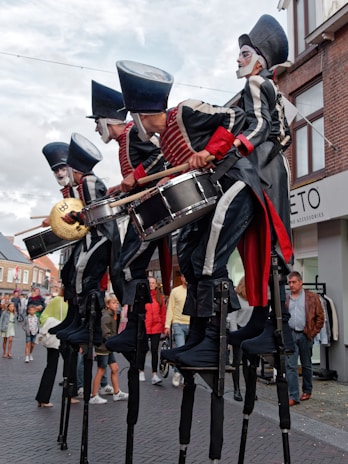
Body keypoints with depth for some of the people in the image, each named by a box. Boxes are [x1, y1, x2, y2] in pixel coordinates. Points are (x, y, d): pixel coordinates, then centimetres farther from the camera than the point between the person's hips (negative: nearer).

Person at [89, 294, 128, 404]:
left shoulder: (112, 315, 12)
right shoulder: (106, 317, -18)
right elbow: (106, 334, -23)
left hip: (108, 348, 9)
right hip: (103, 347, -9)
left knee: (115, 368, 12)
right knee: (101, 371, -2)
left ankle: (117, 393, 22)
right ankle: (93, 397, 8)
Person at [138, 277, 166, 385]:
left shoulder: (160, 297, 5)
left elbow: (163, 313, 8)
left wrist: (164, 327, 6)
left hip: (156, 328, 1)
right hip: (144, 327, -1)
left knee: (154, 351, -1)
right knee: (143, 350, 12)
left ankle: (154, 375, 1)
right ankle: (141, 372, 29)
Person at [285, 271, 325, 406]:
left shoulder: (312, 297, 0)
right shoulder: (285, 299, 8)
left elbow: (320, 317, 1)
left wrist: (313, 332, -5)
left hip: (305, 335, -1)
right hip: (290, 335, 2)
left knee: (306, 365, 12)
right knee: (290, 365, -5)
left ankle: (307, 391, 31)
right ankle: (293, 396, -1)